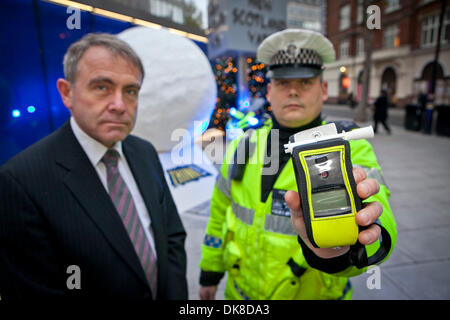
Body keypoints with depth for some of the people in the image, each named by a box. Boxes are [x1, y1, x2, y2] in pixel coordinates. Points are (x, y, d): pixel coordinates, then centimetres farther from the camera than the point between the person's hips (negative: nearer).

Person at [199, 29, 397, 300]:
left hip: (315, 293, -2)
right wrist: (210, 272, 10)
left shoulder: (350, 148, -16)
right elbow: (220, 213, 4)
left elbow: (373, 214, -34)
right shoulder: (242, 147, -6)